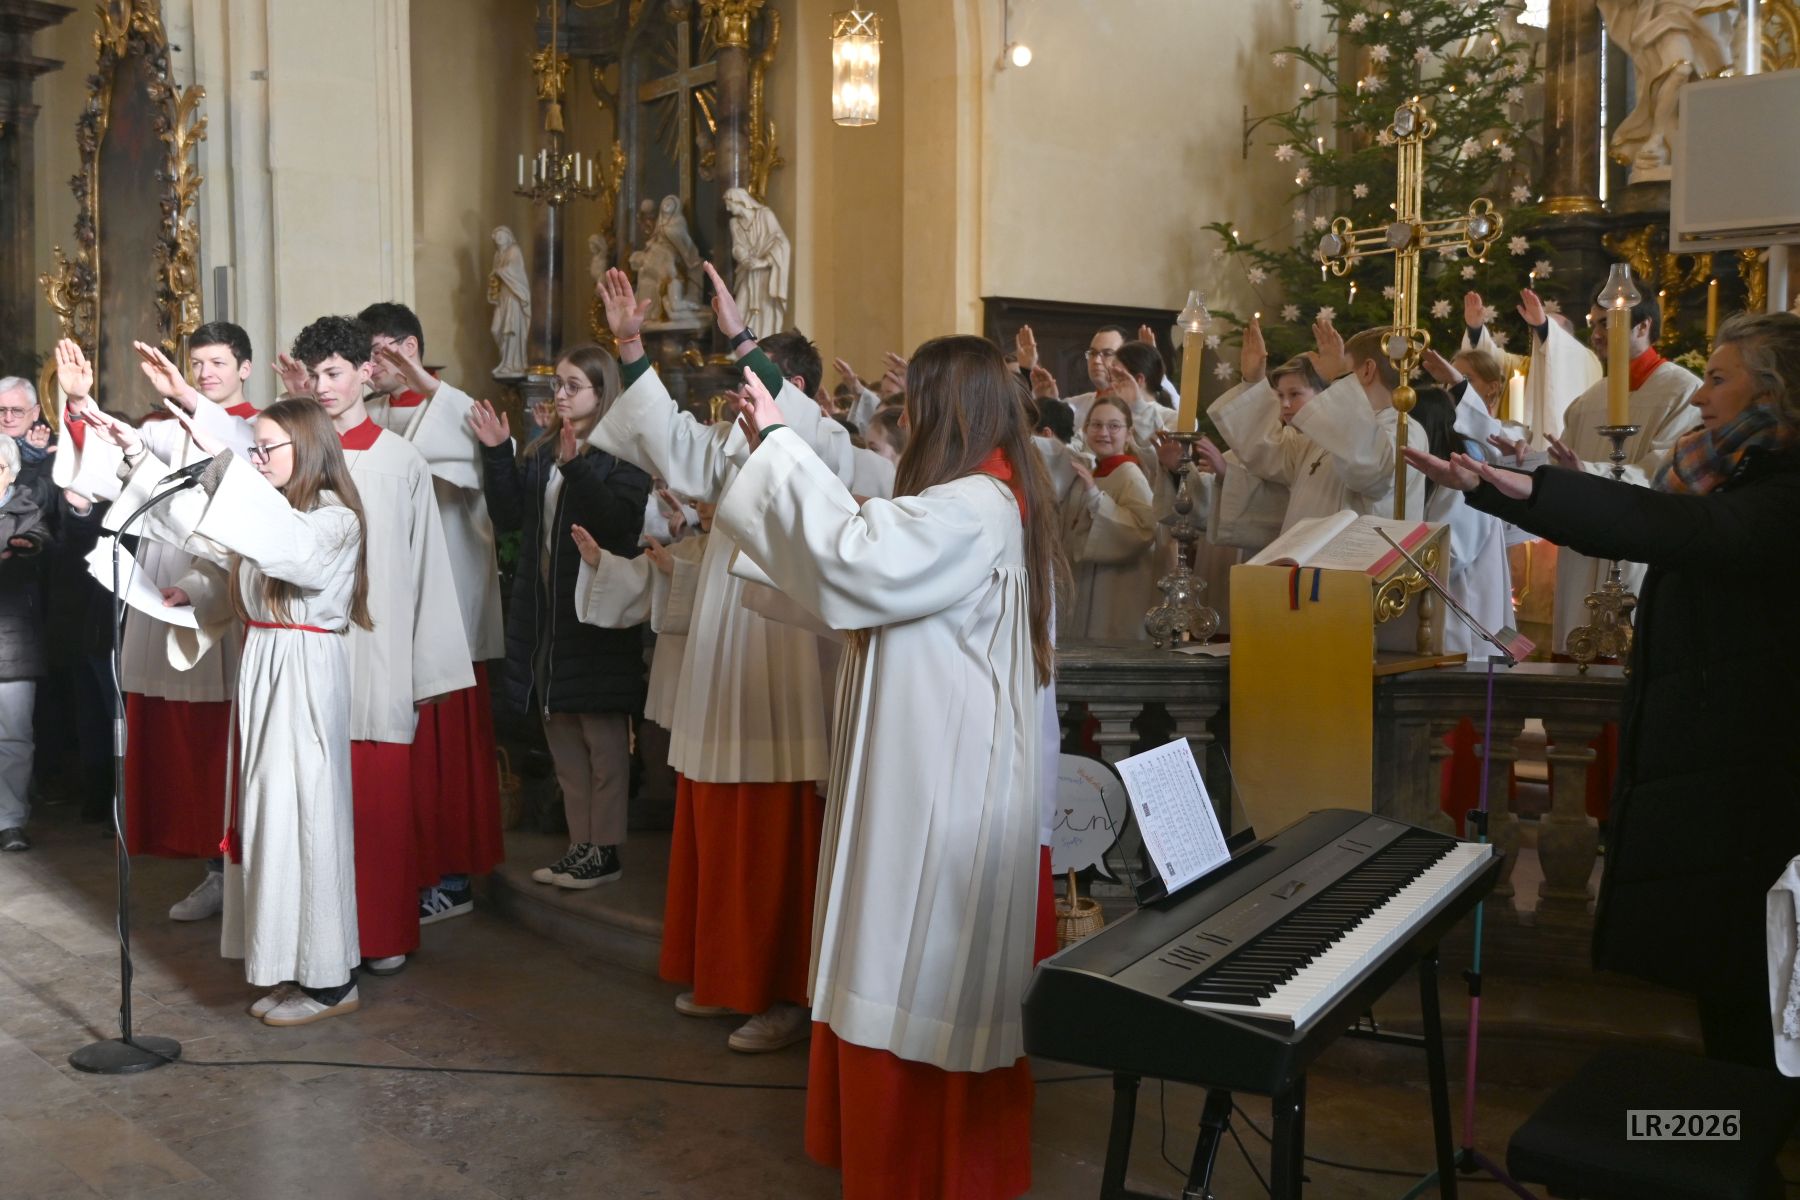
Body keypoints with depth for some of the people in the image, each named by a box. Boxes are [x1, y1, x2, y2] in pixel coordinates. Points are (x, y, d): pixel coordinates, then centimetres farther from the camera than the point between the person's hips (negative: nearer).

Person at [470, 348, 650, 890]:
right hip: (543, 609, 7)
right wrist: (497, 453, -1)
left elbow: (619, 520, -20)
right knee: (563, 739, 13)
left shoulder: (624, 453, -7)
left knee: (603, 738, 1)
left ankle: (605, 850, 11)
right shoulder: (541, 450, 14)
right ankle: (580, 846, 23)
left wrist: (575, 467, -28)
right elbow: (508, 515, 8)